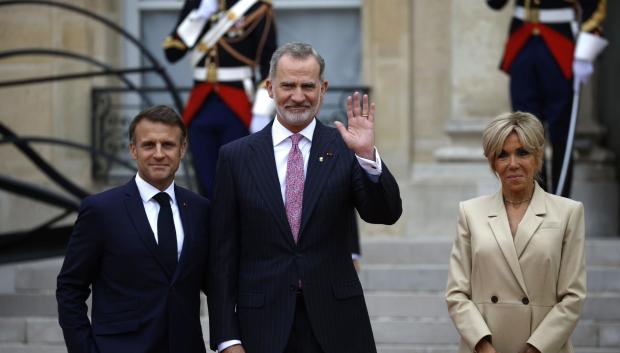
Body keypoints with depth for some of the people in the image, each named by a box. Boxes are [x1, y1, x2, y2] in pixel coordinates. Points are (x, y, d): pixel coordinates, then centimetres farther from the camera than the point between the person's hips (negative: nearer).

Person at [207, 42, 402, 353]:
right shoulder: (236, 156, 4)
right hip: (263, 325, 0)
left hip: (336, 326, 0)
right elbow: (223, 255, 3)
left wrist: (367, 155, -23)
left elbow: (386, 214, -7)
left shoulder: (344, 148, 4)